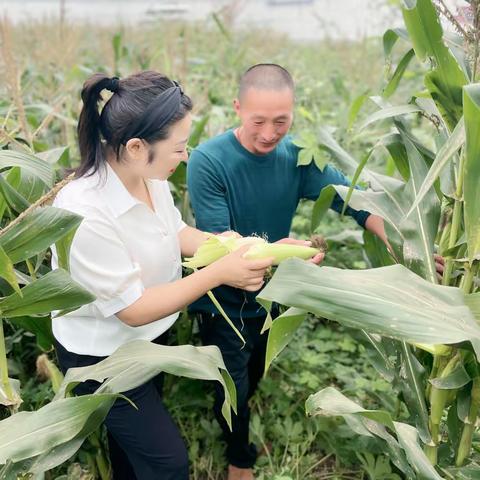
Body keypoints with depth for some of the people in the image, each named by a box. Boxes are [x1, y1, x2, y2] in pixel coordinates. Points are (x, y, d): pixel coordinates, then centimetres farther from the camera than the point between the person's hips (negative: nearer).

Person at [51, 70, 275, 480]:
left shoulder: (147, 173, -14)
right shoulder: (84, 213, -36)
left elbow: (176, 232, 4)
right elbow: (133, 309, -29)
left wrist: (233, 247, -13)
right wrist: (219, 273, -30)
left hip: (149, 338, 7)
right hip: (103, 358, -7)